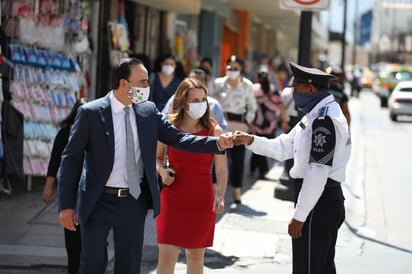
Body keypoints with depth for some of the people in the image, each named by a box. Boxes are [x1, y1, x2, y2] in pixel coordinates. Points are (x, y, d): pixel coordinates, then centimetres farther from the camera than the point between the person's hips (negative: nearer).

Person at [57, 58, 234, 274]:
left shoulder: (148, 111, 2)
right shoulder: (90, 113, -11)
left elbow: (178, 139, 1)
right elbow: (71, 159, -8)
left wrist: (218, 142, -14)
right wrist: (66, 205, -11)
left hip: (134, 201, 4)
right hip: (99, 202, -4)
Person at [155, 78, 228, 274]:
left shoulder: (213, 130, -2)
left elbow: (221, 169, -4)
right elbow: (157, 158, 14)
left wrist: (220, 195, -18)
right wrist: (162, 171, -7)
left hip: (202, 200, 1)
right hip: (172, 198, -1)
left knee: (196, 255, 12)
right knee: (167, 256, -7)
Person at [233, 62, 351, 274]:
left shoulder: (324, 119, -19)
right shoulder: (316, 115, 14)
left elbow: (317, 173, -23)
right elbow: (283, 147, 18)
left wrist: (299, 216, -21)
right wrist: (251, 141, 4)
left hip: (318, 203, -11)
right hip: (329, 201, 11)